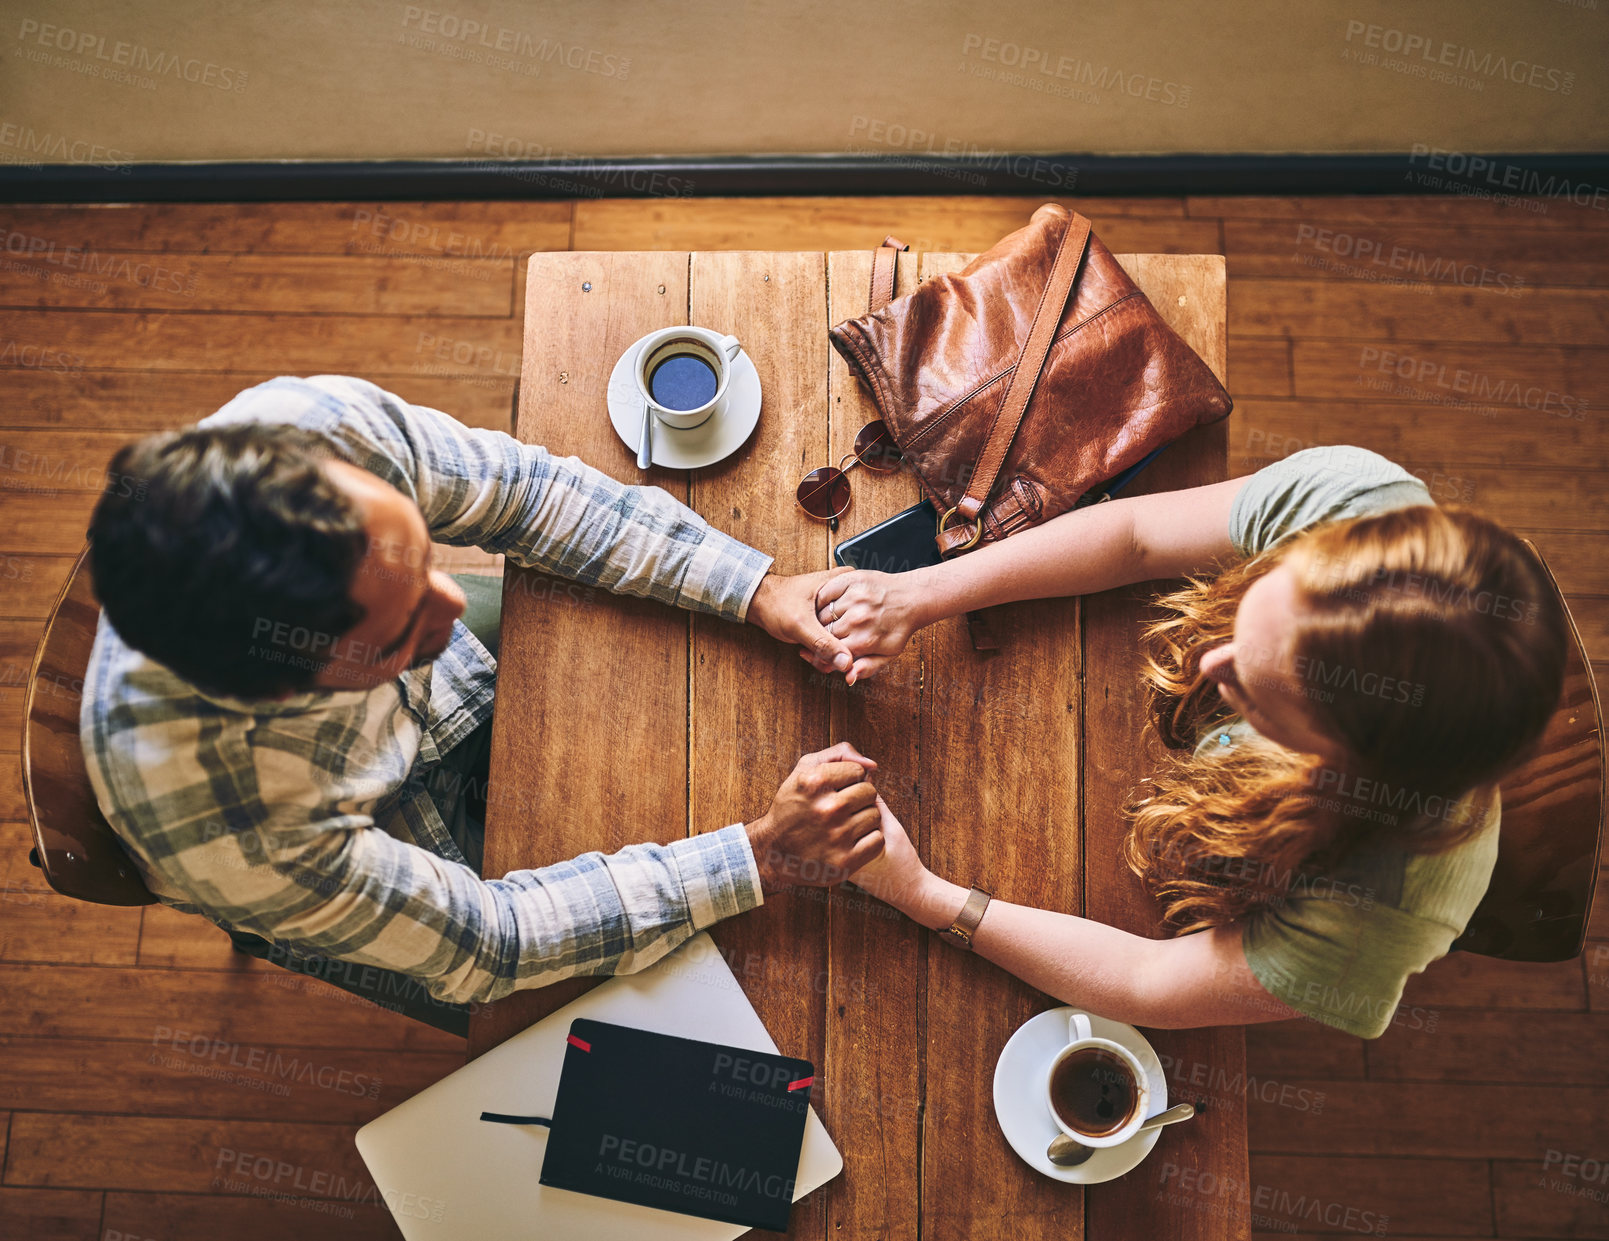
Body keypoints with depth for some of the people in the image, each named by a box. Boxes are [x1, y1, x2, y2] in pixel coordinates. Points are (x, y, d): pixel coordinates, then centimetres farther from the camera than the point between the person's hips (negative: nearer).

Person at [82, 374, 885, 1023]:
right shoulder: (231, 837, -45)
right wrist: (763, 858, -32)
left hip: (458, 685, 4)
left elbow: (524, 490, -18)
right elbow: (478, 943, -30)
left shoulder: (319, 427, -37)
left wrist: (758, 591, -23)